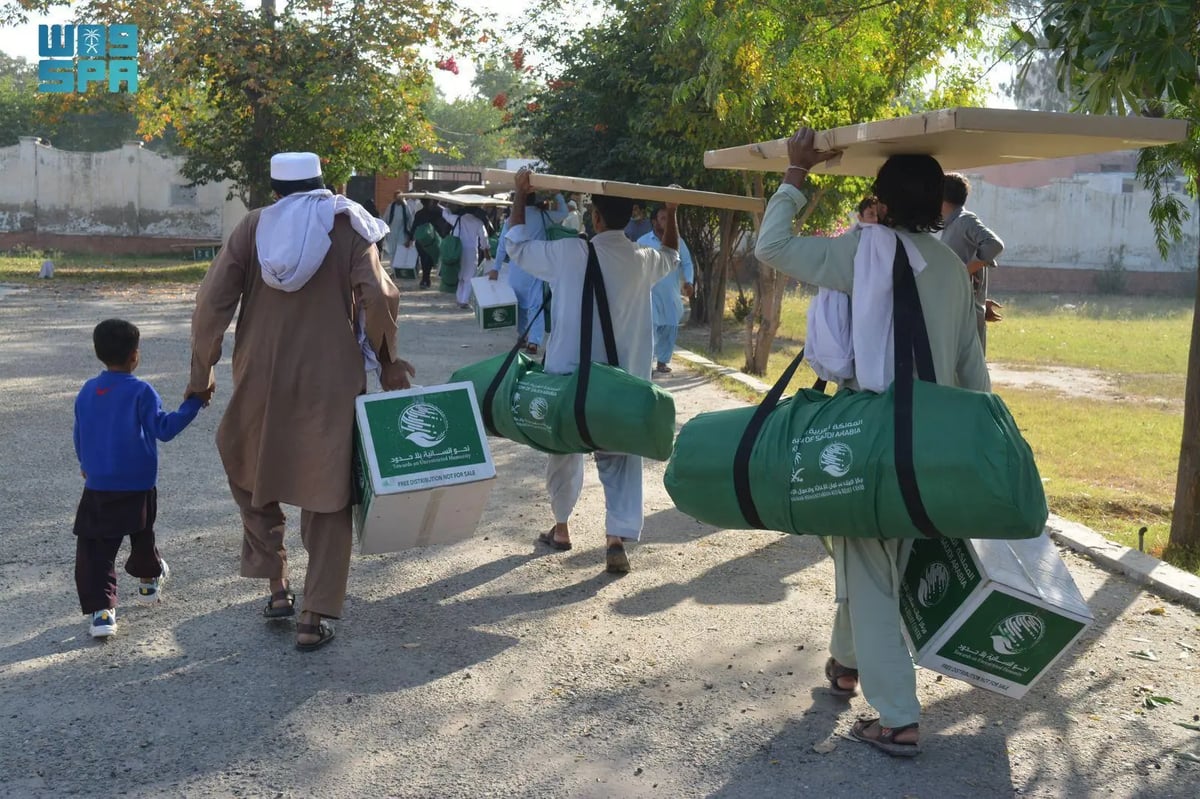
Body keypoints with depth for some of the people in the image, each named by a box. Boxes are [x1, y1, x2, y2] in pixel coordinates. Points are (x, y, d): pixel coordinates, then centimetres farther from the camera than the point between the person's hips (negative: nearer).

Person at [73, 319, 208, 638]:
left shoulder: (87, 391, 4)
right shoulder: (141, 392, -12)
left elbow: (79, 436, 13)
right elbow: (164, 429, -12)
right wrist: (194, 403, -7)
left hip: (97, 486, 2)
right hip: (138, 486, -2)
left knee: (95, 547, -1)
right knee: (142, 535, 22)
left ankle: (100, 609, -12)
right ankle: (149, 580, 45)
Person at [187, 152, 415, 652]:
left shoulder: (253, 226, 5)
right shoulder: (347, 227, 2)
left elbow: (212, 301, -2)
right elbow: (378, 299, -11)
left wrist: (202, 371, 7)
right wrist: (387, 362, 2)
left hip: (260, 380, 1)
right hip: (330, 381, -1)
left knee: (249, 475, 25)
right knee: (327, 499, 7)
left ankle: (277, 587, 22)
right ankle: (315, 619, 6)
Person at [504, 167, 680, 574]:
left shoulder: (569, 253, -11)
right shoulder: (643, 261, -1)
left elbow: (518, 245, 5)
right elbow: (672, 257, 24)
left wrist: (520, 197, 15)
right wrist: (671, 212, 33)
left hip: (569, 374, -1)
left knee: (563, 450, 17)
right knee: (619, 456, 4)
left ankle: (561, 527, 29)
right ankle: (617, 540, -8)